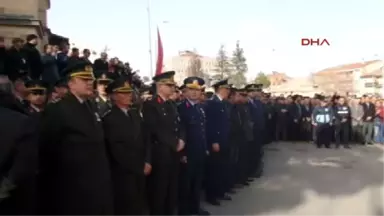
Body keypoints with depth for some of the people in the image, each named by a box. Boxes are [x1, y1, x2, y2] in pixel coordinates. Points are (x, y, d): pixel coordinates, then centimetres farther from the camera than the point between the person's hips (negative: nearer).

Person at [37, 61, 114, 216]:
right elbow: (47, 150, -13)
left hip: (99, 186, 8)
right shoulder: (57, 110, -11)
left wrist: (104, 175, 13)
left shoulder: (92, 108, 13)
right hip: (73, 189, -7)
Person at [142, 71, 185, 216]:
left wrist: (181, 140, -4)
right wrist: (174, 143, -12)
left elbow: (179, 127, 16)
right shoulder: (149, 105, -9)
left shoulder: (171, 105, 16)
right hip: (160, 154, -7)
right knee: (159, 191, 3)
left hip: (174, 154, 7)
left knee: (172, 191, 14)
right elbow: (155, 130, -17)